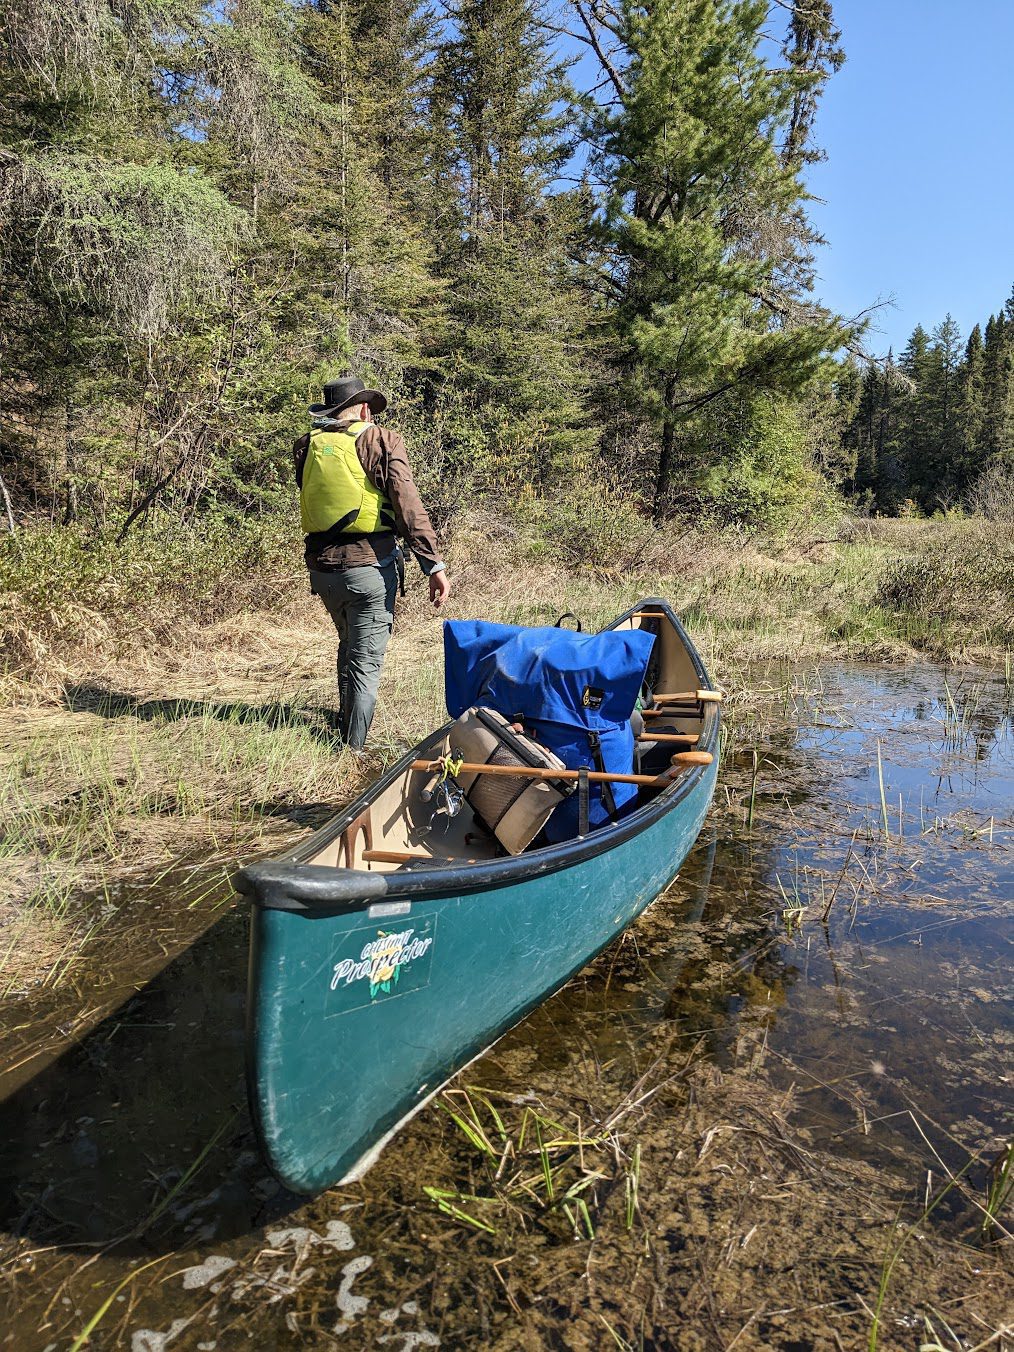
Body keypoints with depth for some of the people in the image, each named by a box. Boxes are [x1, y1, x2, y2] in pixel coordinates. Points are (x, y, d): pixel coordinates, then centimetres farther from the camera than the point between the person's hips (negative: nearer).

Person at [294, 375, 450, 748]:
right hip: (369, 564, -5)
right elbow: (409, 507, -13)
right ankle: (353, 747, 6)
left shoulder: (307, 445, 6)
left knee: (349, 643, 27)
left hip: (322, 566, 5)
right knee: (366, 659, 4)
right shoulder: (381, 441, -5)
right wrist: (434, 565, -15)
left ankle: (345, 723, 42)